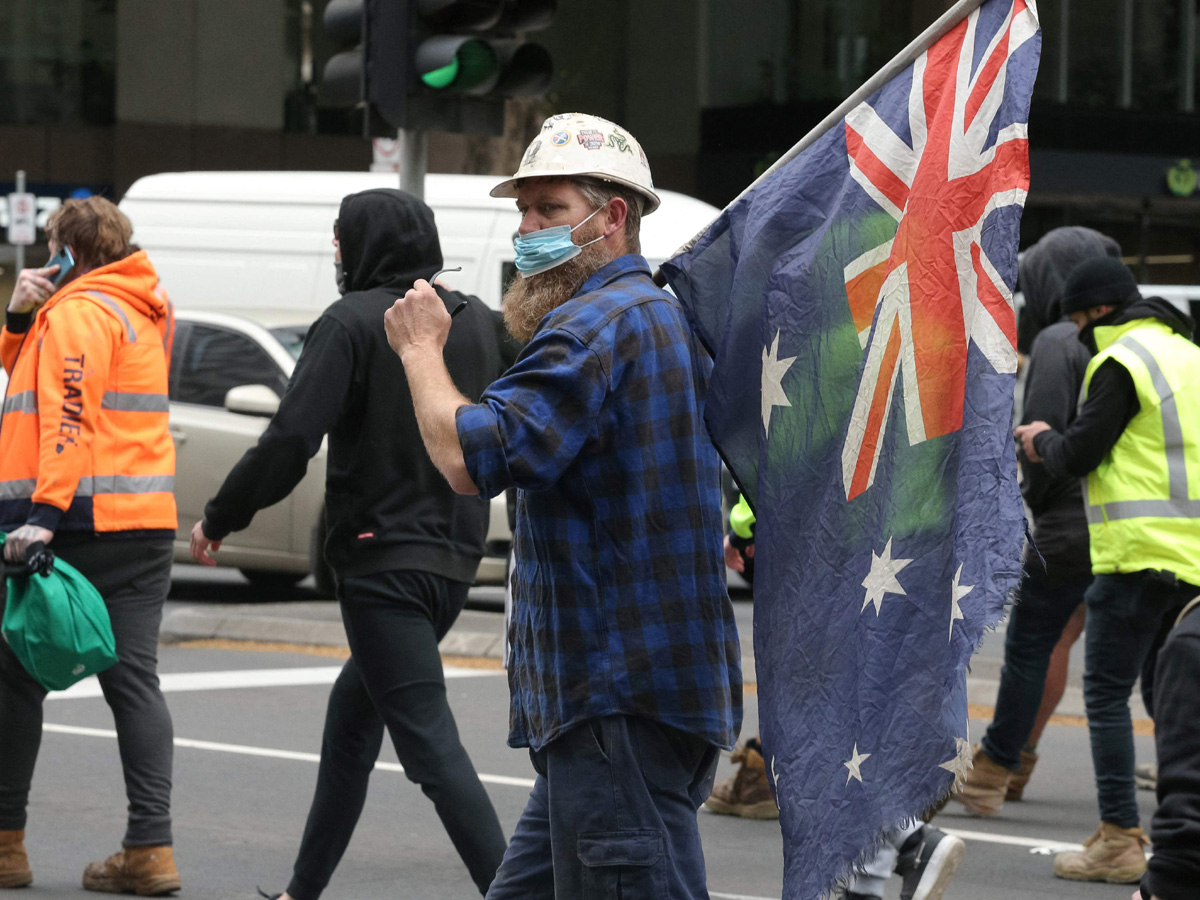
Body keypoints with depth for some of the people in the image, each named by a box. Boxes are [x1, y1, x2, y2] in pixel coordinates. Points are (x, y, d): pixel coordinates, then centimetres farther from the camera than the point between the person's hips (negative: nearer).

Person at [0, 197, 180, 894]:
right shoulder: (145, 312, 20)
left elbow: (70, 415, -20)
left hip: (81, 524, -8)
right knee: (134, 681, 3)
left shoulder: (79, 310, -8)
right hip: (149, 523, 8)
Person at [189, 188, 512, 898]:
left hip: (383, 561, -8)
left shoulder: (353, 323, -11)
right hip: (456, 560, 8)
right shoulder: (482, 324, 9)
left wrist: (219, 519, -4)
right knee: (350, 718, 21)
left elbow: (289, 441, -16)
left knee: (429, 743, -10)